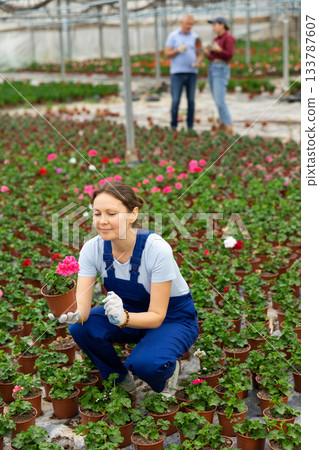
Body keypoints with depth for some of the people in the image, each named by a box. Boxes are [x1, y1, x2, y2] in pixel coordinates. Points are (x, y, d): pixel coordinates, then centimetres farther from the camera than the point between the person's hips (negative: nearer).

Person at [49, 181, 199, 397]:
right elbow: (82, 306, -21)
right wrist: (73, 314, -45)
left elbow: (157, 316, -28)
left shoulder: (157, 249, -30)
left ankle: (168, 371, 5)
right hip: (129, 310, 5)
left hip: (172, 318, -4)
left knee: (144, 363, -33)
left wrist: (123, 318, -48)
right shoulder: (93, 248, -17)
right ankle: (122, 380, 4)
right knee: (81, 329, -23)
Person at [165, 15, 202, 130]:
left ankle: (190, 127, 8)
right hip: (177, 73, -2)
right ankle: (173, 127, 6)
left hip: (192, 72, 2)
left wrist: (197, 62, -13)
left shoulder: (195, 37, 9)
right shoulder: (173, 36, 1)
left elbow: (200, 55, 10)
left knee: (191, 100, 1)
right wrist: (178, 50, -22)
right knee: (175, 101, -6)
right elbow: (167, 55, -4)